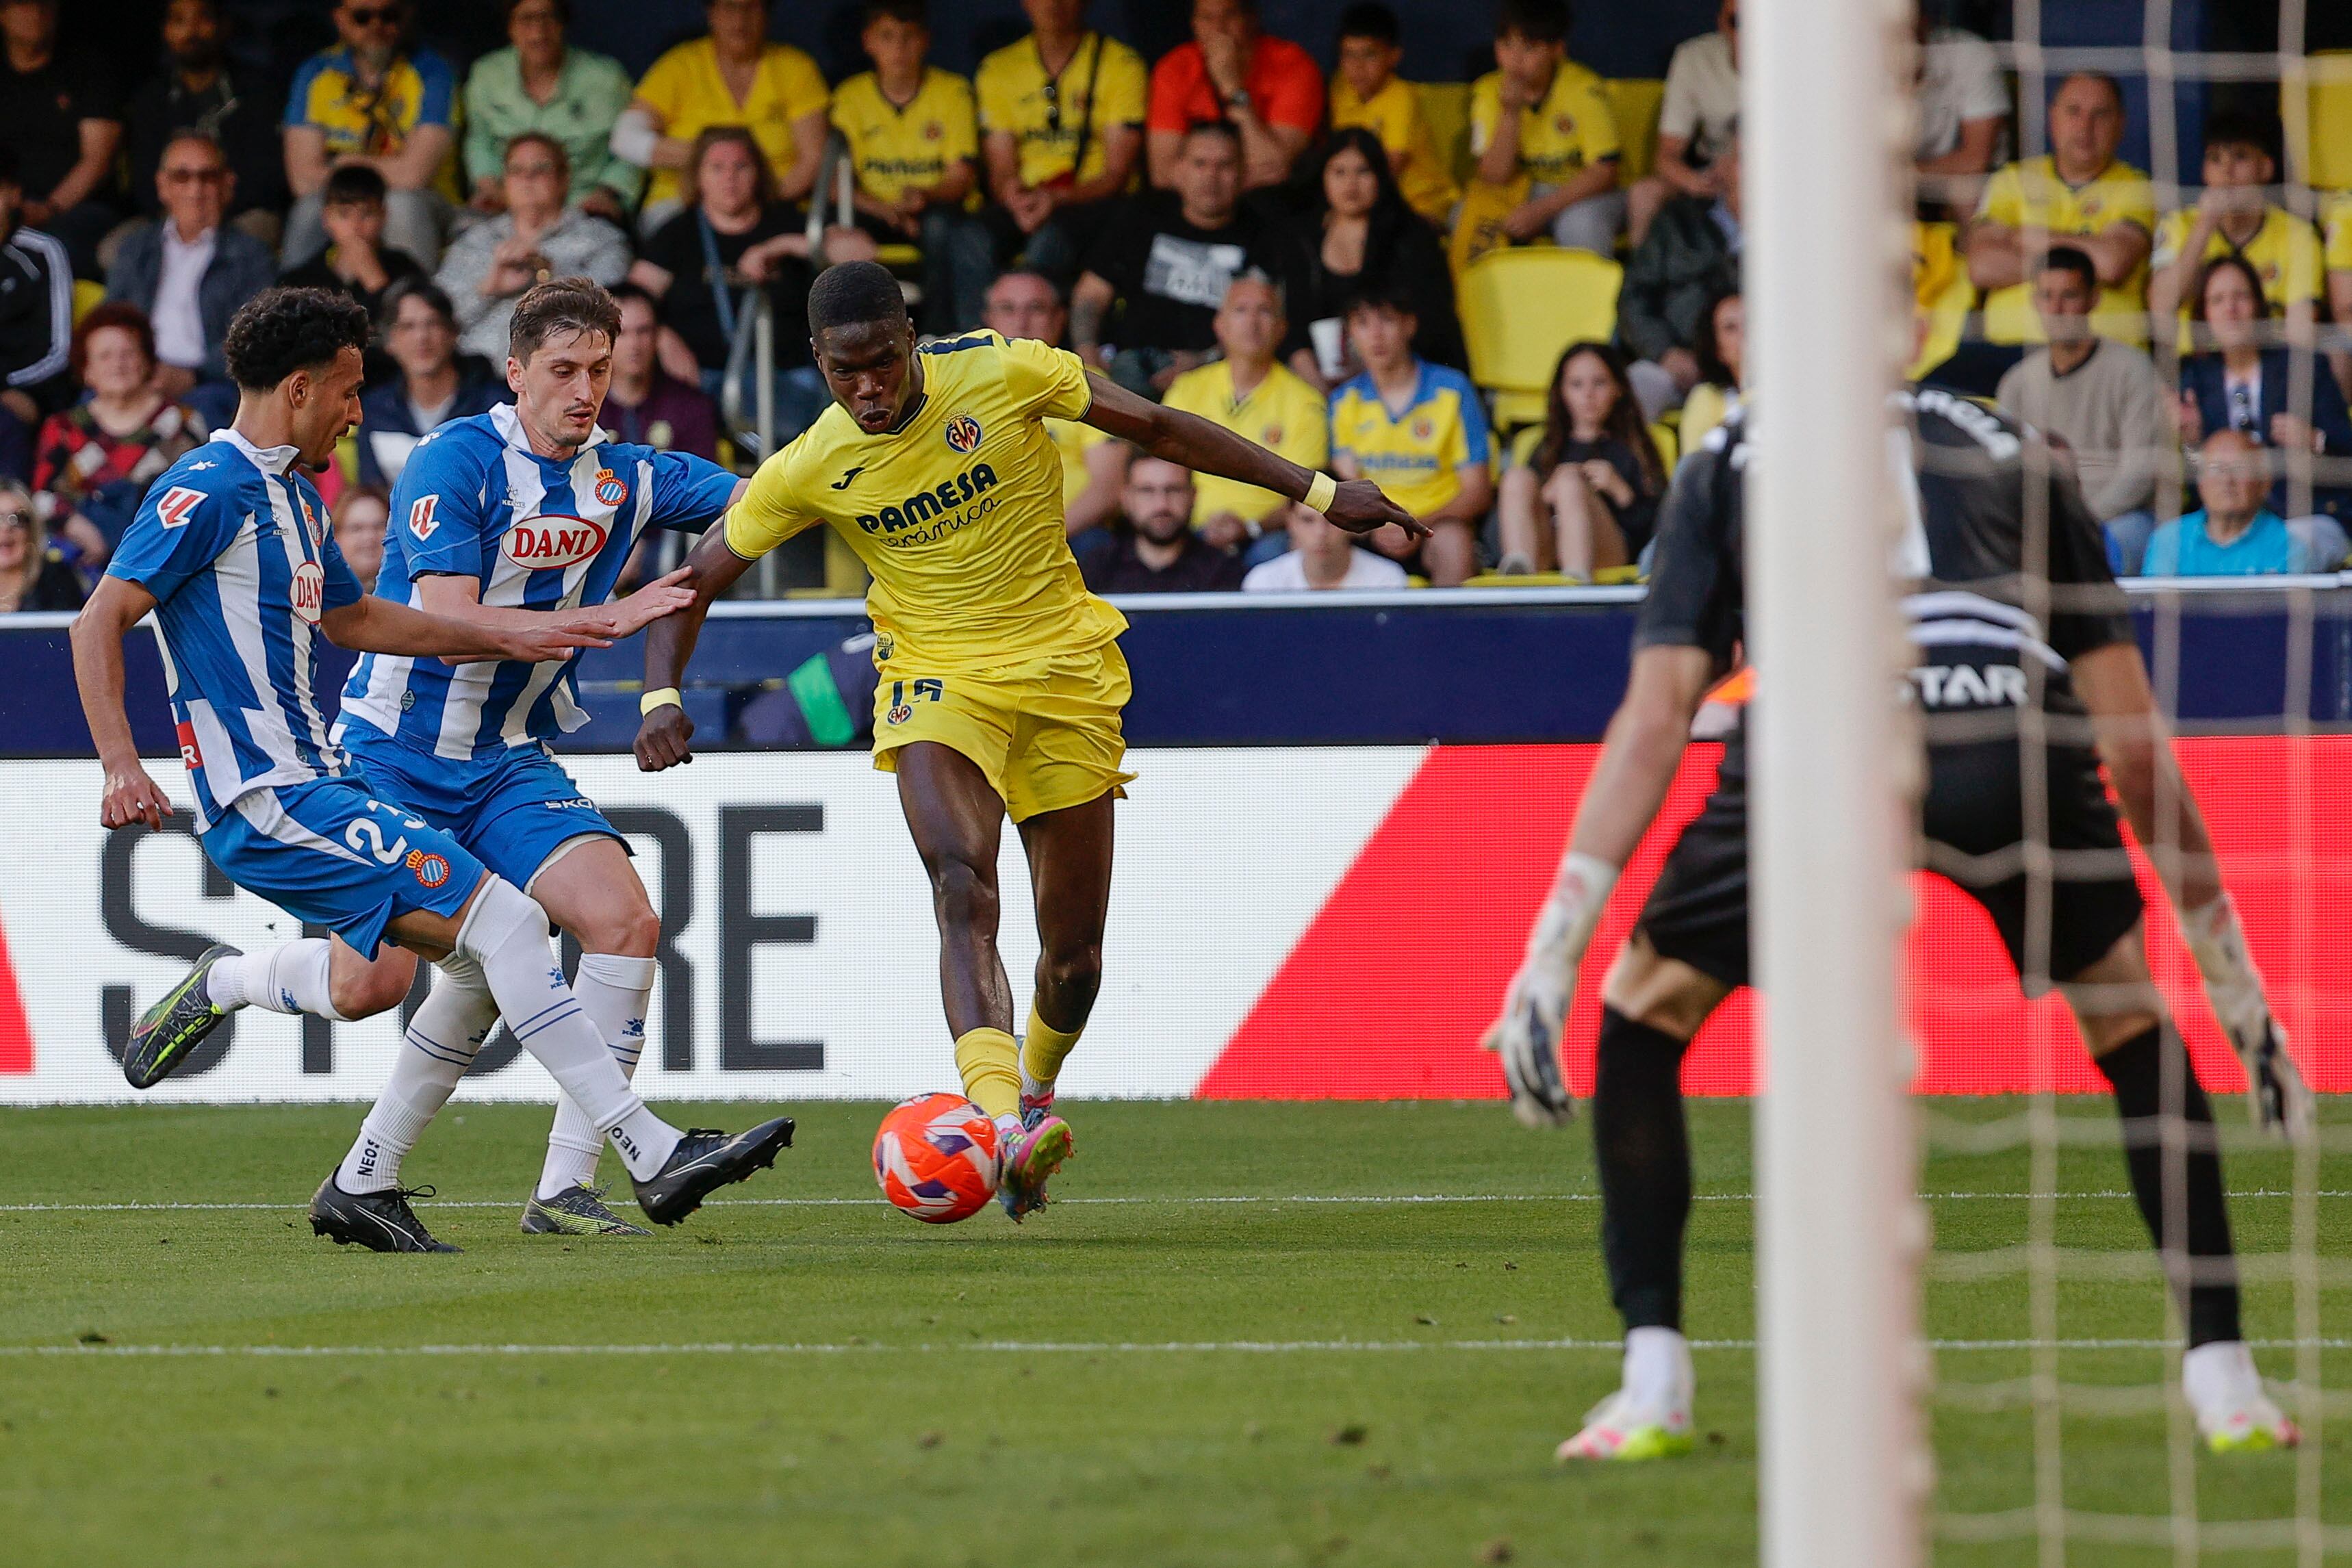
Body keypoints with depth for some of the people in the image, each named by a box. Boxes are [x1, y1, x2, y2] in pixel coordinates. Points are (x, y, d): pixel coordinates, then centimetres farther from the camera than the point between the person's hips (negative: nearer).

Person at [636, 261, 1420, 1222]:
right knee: (962, 891, -28)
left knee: (1075, 952, 4)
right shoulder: (807, 472, -9)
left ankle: (1035, 1094, 35)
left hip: (1063, 673, 1)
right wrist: (662, 693, -15)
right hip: (935, 677, -1)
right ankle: (1006, 1128, -42)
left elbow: (1156, 428, -2)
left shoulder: (1000, 374, -13)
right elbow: (697, 581, 2)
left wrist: (1316, 494, 1)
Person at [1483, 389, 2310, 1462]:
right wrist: (2233, 978, 37)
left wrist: (1553, 956, 14)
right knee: (2136, 1034, 27)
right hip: (2022, 735, 1)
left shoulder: (1726, 461, 31)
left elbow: (1655, 716, 17)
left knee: (1640, 1023, 24)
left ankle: (1653, 1390, 15)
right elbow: (2137, 744, 31)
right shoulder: (2014, 450, 34)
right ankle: (2223, 1383, 21)